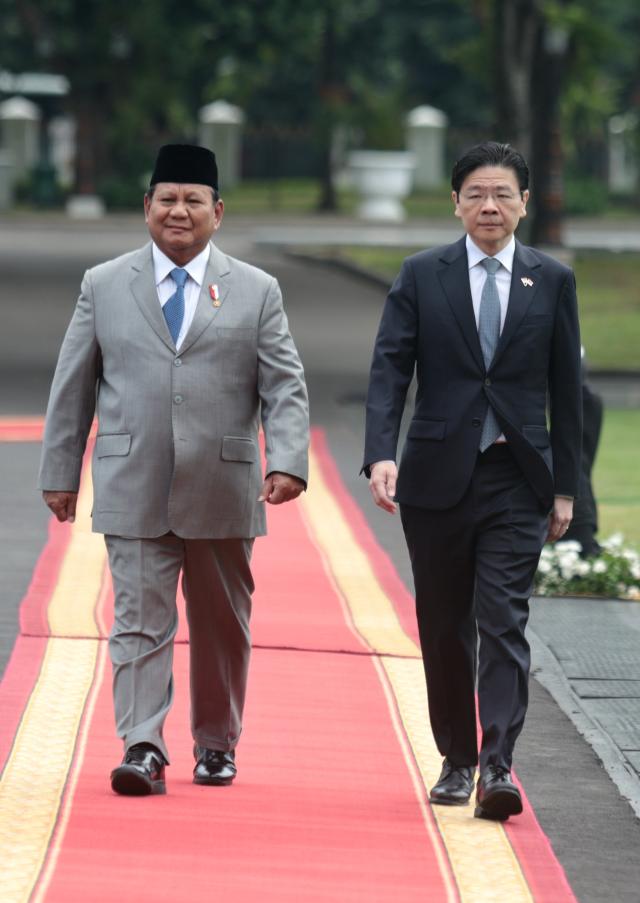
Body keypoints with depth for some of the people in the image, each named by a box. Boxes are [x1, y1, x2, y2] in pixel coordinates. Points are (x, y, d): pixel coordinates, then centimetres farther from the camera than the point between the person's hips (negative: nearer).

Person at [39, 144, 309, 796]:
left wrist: (288, 463, -13)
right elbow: (72, 388, 11)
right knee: (140, 619, -8)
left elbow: (285, 388, 2)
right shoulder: (103, 286, 9)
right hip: (134, 492, -1)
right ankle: (142, 749, -11)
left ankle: (216, 745, 23)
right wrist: (60, 473, 8)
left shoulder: (256, 291, 7)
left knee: (222, 625, 9)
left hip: (223, 493, 1)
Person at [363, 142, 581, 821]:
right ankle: (457, 760, 22)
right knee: (444, 628, 9)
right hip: (438, 477, 1)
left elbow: (565, 389, 7)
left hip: (516, 482, -1)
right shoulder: (421, 277, 3)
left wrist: (565, 486, 5)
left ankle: (497, 767, -17)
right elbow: (390, 370, -4)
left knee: (503, 622, -11)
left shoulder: (552, 282, 5)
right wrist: (381, 455, -19)